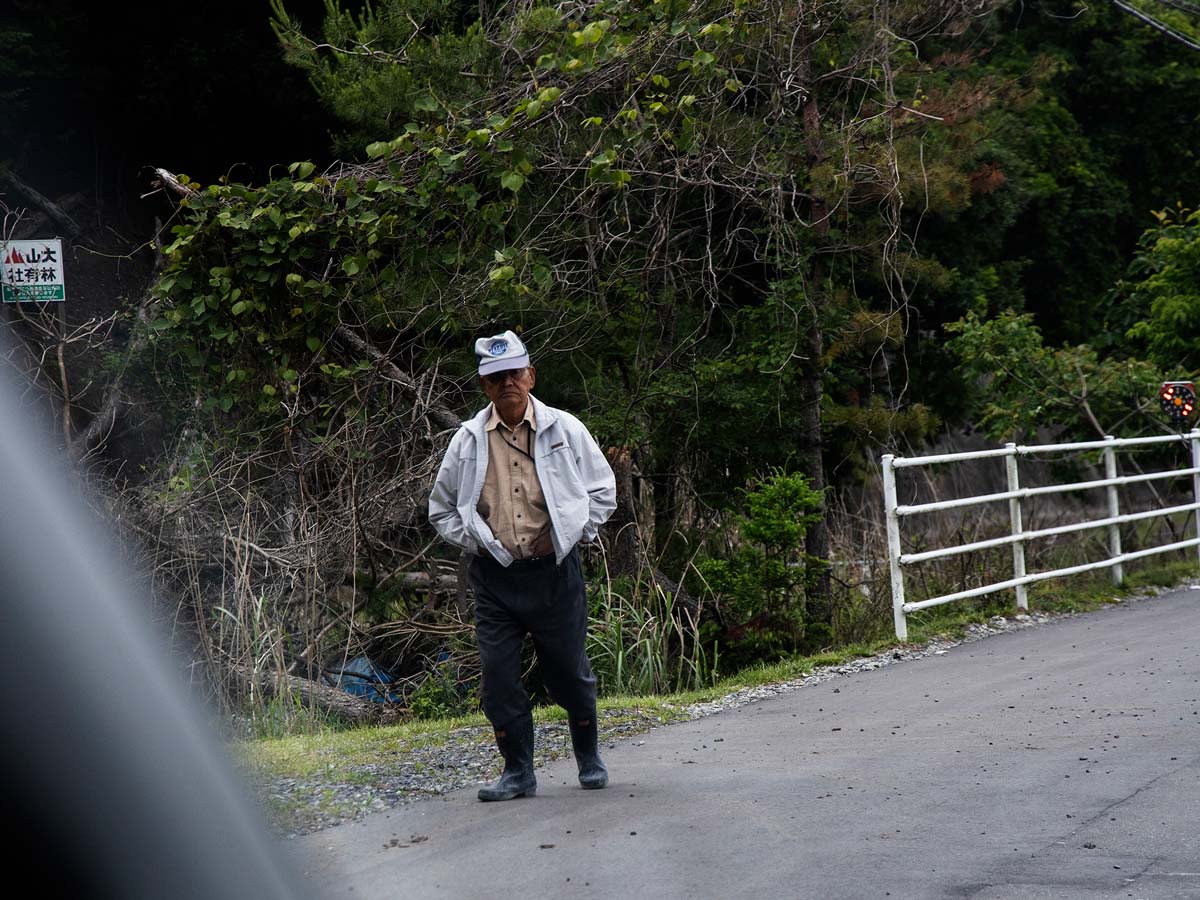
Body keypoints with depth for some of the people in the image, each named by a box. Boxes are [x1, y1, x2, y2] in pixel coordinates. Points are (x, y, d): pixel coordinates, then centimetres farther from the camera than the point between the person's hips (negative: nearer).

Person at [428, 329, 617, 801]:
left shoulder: (565, 430, 2)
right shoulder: (467, 441, 4)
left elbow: (603, 492, 11)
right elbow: (442, 508, 15)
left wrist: (569, 534, -1)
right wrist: (474, 541, 0)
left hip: (554, 572, -1)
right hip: (494, 576, 1)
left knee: (570, 671, 4)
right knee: (498, 675, -2)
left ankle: (589, 759, 25)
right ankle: (518, 771, 9)